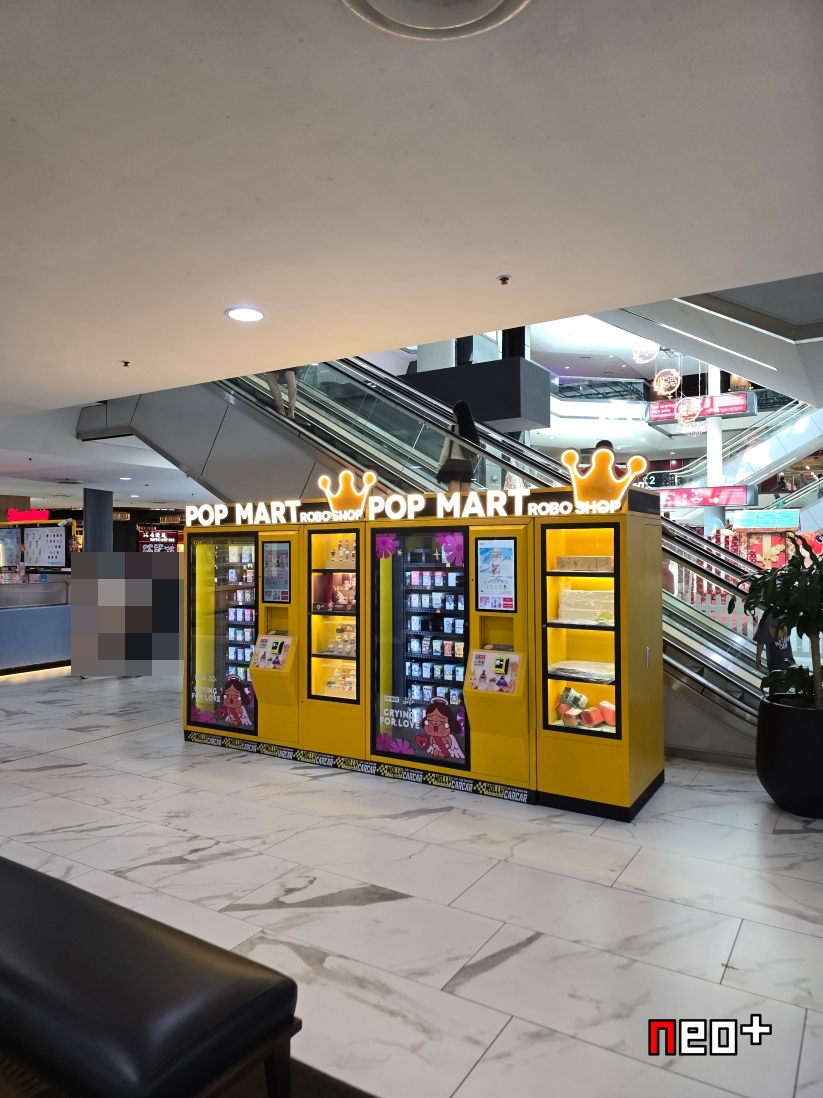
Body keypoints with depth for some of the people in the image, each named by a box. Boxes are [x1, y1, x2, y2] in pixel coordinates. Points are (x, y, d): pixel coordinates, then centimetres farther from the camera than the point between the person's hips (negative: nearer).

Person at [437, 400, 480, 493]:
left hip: (454, 465, -5)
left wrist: (439, 469, -2)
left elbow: (445, 451, -7)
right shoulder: (473, 430, 8)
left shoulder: (453, 428, -8)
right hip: (468, 466, 5)